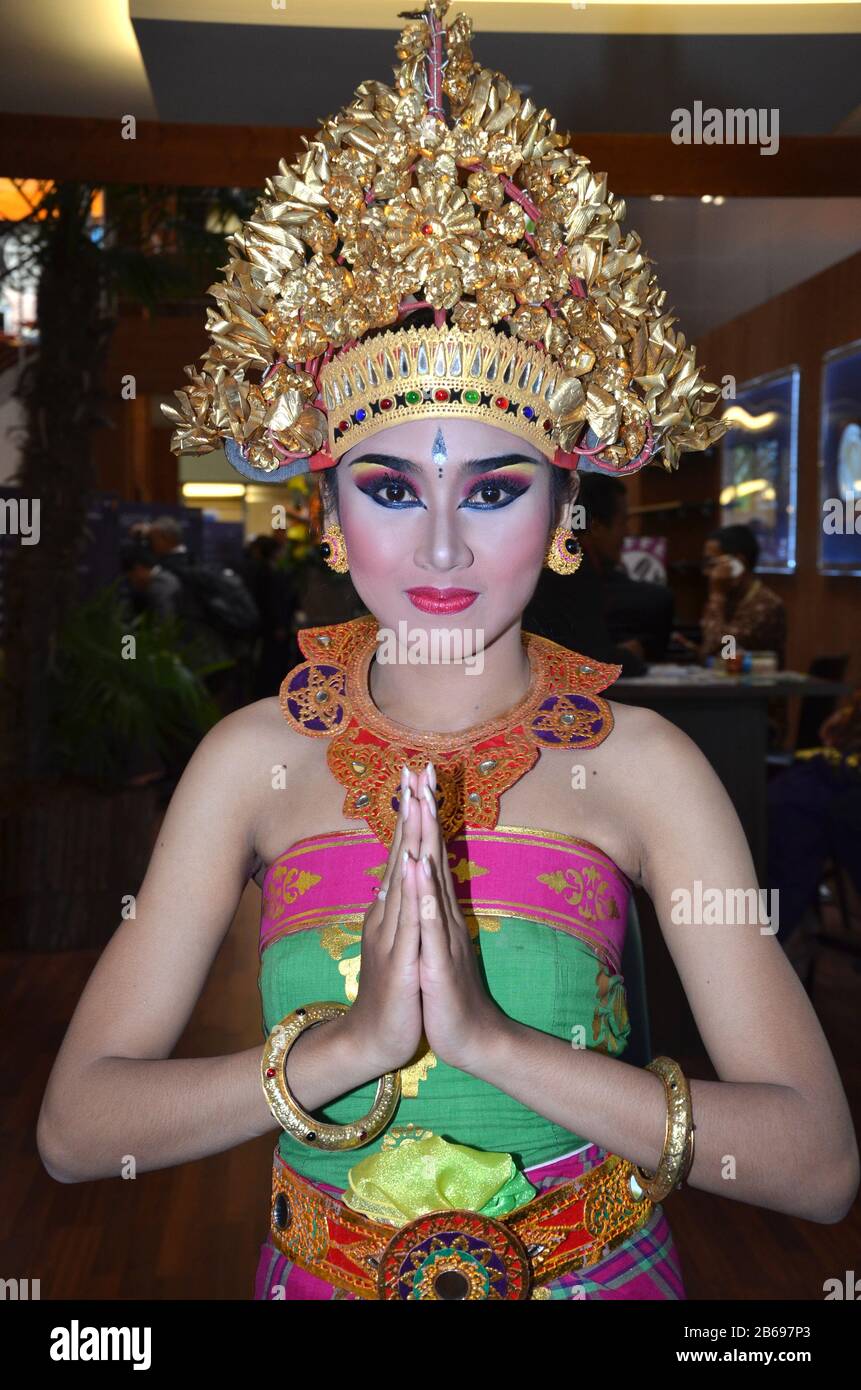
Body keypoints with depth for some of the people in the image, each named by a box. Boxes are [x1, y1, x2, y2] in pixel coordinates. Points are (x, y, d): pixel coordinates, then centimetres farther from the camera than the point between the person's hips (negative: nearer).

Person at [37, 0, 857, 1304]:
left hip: (599, 1273, 0)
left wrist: (493, 1036, -29)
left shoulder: (640, 764, -17)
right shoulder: (256, 758, -13)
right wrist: (344, 1044, -28)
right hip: (316, 1273, 1)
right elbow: (74, 1126, -14)